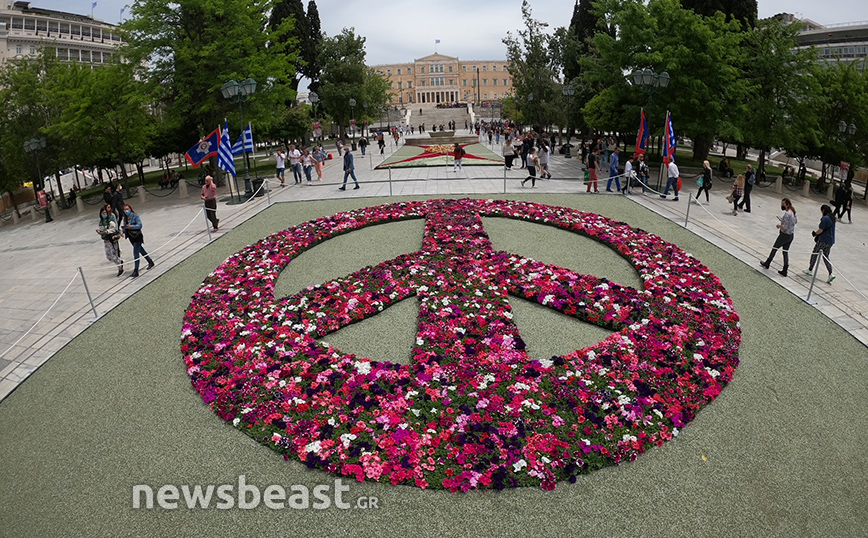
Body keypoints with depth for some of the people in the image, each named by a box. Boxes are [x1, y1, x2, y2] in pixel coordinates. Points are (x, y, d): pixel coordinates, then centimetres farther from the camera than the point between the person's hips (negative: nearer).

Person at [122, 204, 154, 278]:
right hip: (131, 238, 7)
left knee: (136, 253, -11)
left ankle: (136, 271, -10)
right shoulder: (125, 218, 9)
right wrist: (123, 232, -7)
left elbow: (140, 225, -20)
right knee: (141, 250, 20)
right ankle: (150, 262, 37)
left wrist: (131, 226, -34)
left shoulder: (135, 216, -11)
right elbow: (125, 227, 14)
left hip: (137, 236, -7)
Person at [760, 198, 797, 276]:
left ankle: (767, 263, 28)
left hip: (784, 235, -9)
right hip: (791, 235, 9)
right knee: (786, 251, 11)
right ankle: (785, 271, 11)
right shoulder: (793, 212, 5)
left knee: (775, 248, 11)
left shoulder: (787, 214, -24)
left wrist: (779, 226, -8)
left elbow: (786, 228, -26)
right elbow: (796, 221, 22)